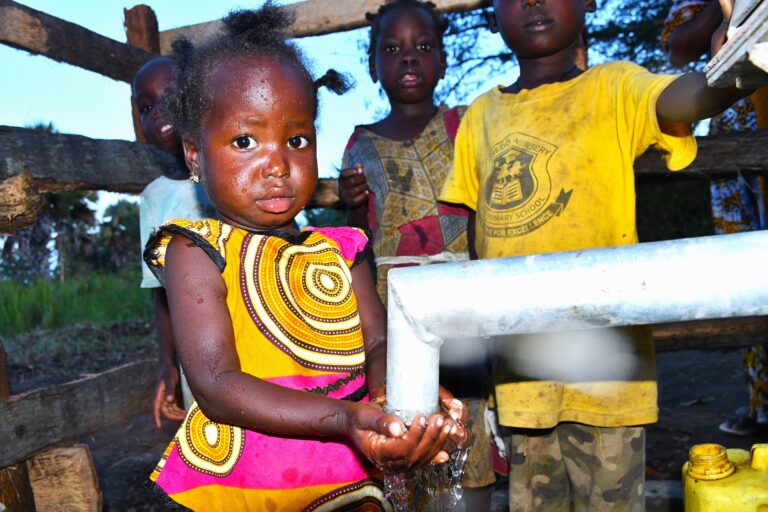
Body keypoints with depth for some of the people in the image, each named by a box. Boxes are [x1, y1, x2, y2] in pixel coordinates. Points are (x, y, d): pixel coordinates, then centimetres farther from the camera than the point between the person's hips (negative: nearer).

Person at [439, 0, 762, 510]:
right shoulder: (482, 115, 11)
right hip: (519, 364, 3)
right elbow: (475, 230, 12)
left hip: (602, 357, -3)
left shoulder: (612, 88, 0)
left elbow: (686, 96, -21)